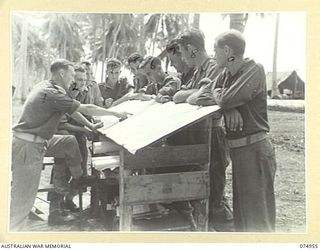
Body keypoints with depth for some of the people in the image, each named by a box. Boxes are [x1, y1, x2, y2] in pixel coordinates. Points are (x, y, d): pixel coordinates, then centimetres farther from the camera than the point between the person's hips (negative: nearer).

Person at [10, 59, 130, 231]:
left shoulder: (45, 87, 10)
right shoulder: (52, 93, -20)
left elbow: (71, 111, 18)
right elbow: (86, 109, -17)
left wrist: (90, 126, 19)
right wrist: (116, 114, -7)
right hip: (27, 146, -10)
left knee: (70, 142, 21)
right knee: (23, 197, -5)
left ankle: (78, 178, 34)